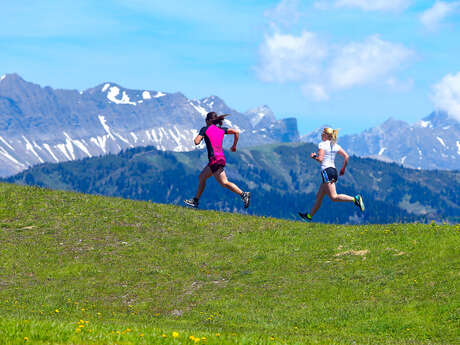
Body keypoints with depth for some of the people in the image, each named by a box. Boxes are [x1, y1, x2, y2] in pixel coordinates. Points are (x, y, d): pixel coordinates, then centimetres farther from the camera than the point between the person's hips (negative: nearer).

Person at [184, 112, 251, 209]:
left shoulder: (205, 129, -2)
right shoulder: (221, 129, 14)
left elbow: (196, 142, -9)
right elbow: (236, 132, 6)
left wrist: (198, 136, 13)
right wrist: (234, 146, 16)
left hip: (215, 159, -8)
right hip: (221, 158, 8)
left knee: (224, 183, -12)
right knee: (202, 177, 16)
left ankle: (243, 194, -23)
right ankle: (195, 201, 22)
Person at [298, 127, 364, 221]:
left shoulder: (322, 144, -6)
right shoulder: (335, 145, 15)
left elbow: (320, 159, -17)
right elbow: (346, 156, 9)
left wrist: (313, 156, 3)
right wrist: (343, 168, 18)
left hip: (326, 171, -9)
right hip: (334, 170, 9)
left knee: (334, 197, -15)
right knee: (319, 196, 17)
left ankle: (355, 199, -29)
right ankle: (309, 215, 25)